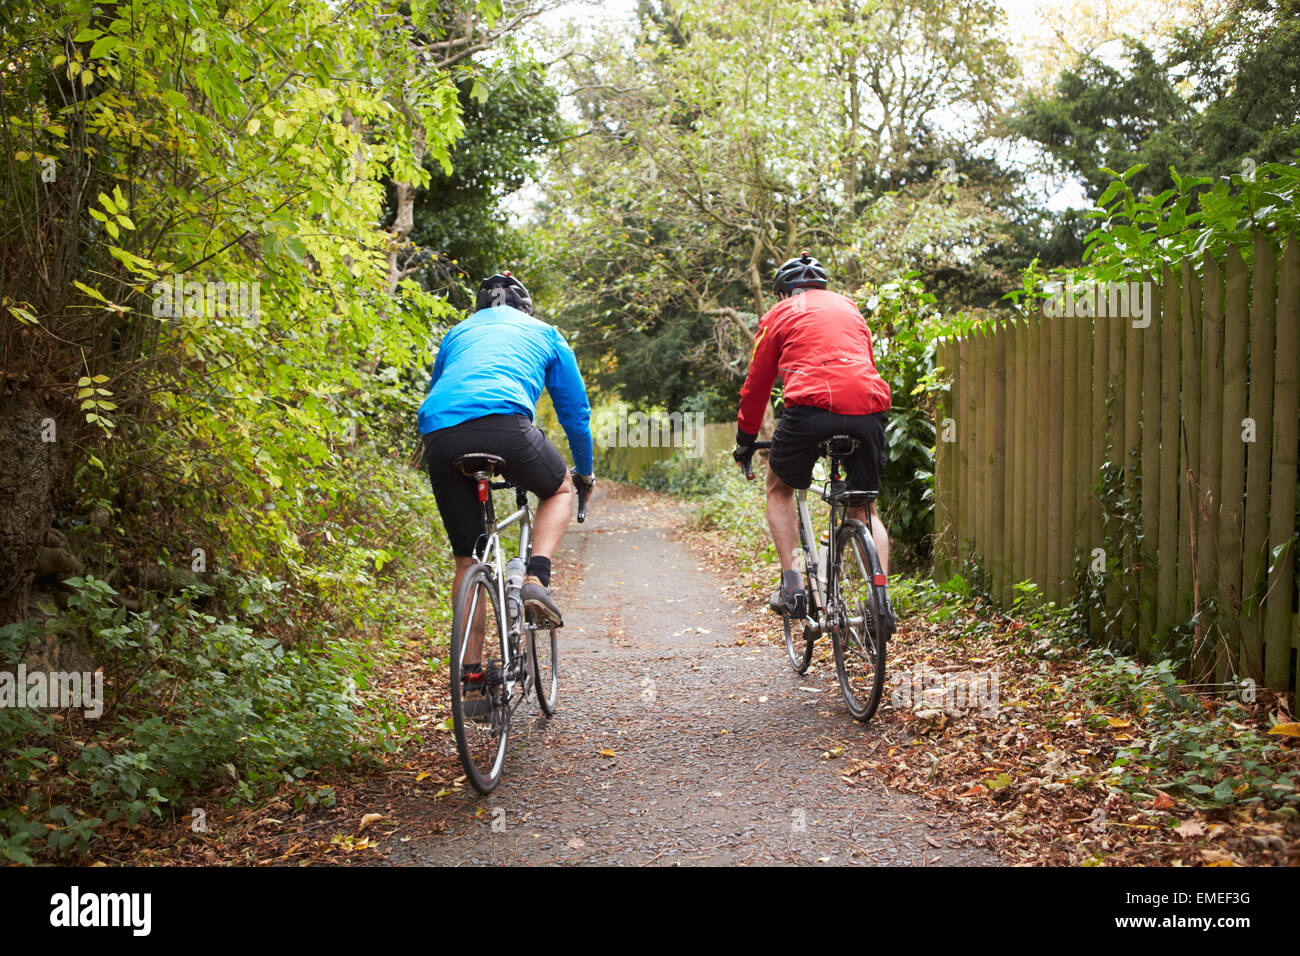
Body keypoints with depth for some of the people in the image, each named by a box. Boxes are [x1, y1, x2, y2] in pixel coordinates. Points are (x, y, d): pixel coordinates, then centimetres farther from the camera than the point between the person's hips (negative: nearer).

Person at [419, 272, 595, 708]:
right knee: (560, 488, 27)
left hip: (437, 432, 4)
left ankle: (471, 673, 16)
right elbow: (575, 410, 31)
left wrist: (450, 454, 50)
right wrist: (585, 471, 44)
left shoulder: (457, 334, 35)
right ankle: (536, 580, 5)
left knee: (467, 558, 15)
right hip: (502, 422, -3)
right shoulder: (544, 333, 28)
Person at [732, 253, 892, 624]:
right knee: (865, 509, 20)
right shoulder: (849, 307, 31)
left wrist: (745, 441, 31)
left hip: (811, 405, -3)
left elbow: (756, 384, 20)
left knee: (779, 488, 22)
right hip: (868, 411, 3)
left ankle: (791, 585, 9)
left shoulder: (779, 314, 19)